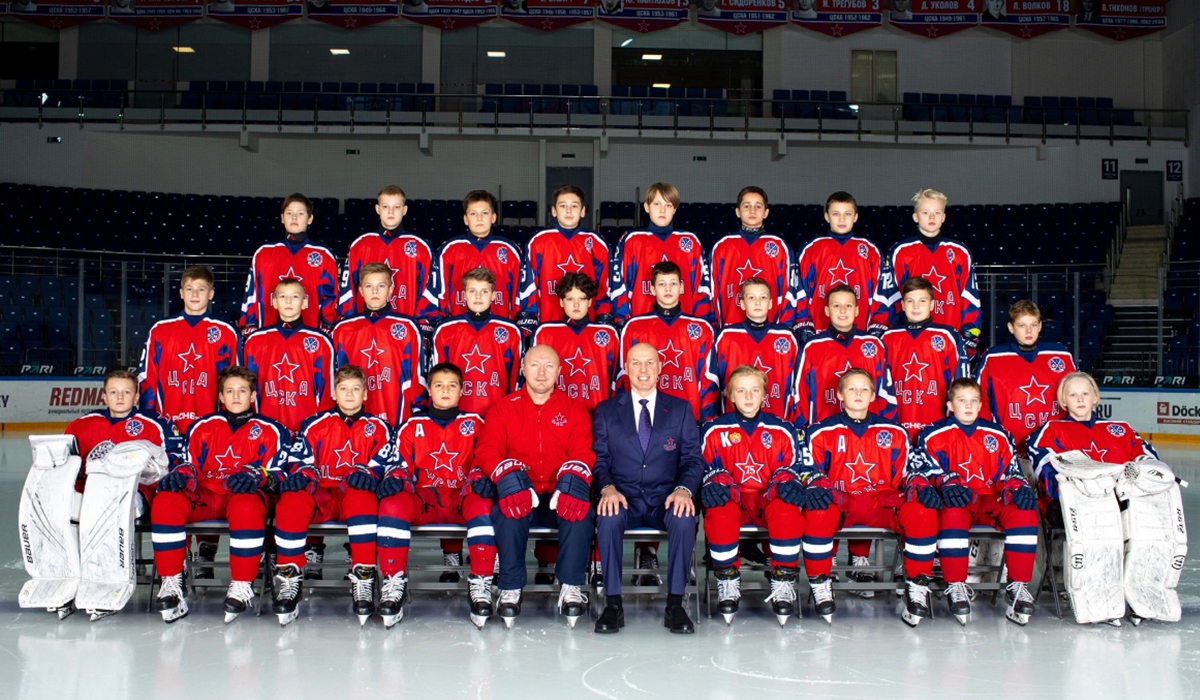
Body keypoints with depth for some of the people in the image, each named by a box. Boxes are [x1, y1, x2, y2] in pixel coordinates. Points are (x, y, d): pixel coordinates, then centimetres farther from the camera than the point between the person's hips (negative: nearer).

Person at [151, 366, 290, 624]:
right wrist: (181, 474, -7)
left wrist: (255, 475, -20)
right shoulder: (201, 427, 21)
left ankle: (241, 586, -29)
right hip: (204, 496, 3)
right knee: (164, 502, -28)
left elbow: (277, 472, 2)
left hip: (246, 494, -3)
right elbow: (189, 463, 18)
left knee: (246, 508, -41)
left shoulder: (271, 431, 11)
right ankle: (171, 584, -21)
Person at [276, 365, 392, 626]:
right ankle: (289, 577, -24)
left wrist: (366, 474, -17)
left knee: (361, 497, -40)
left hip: (355, 492, -1)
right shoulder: (315, 424, 16)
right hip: (319, 495, 1)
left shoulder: (377, 428, 15)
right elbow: (299, 460, 10)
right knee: (291, 499, -34)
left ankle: (363, 578, -34)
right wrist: (302, 474, -14)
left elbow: (382, 464, 5)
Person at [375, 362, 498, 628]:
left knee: (483, 505, -38)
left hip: (463, 497, -1)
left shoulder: (475, 423, 17)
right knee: (391, 504, -34)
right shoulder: (413, 426, 19)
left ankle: (481, 586, -34)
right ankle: (393, 586, -31)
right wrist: (395, 477, -9)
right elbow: (403, 464, 15)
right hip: (424, 498, 1)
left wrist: (481, 478, -14)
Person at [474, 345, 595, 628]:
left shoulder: (575, 410, 14)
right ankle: (510, 589, -24)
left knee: (580, 509, -33)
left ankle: (572, 587, -22)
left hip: (560, 497, 1)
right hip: (520, 497, 0)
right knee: (508, 509, -35)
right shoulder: (503, 409, 13)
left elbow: (583, 451, 0)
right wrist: (508, 475, -25)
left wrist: (573, 477, -25)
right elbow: (488, 449, -1)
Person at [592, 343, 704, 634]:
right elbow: (599, 460, 6)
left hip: (665, 500, 0)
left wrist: (684, 490, -16)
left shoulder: (680, 409, 12)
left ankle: (675, 604, -24)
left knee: (684, 518, -34)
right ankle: (613, 604, -24)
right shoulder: (606, 411, 12)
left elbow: (693, 459, 6)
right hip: (624, 499, 0)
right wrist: (607, 488, -16)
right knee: (608, 517, -35)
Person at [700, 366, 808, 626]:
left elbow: (791, 467, 14)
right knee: (719, 514, -37)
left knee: (787, 511, -36)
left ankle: (783, 583, -21)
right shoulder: (715, 431, 11)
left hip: (767, 497, 0)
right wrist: (714, 484, -12)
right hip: (731, 497, 0)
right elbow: (707, 466, 11)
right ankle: (728, 582, -17)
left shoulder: (782, 430, 13)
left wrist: (787, 483, -10)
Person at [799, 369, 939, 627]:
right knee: (817, 513, -38)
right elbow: (810, 468, 6)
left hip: (882, 502, 1)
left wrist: (919, 485, -6)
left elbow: (904, 472, 17)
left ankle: (917, 586, -14)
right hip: (838, 501, -1)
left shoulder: (894, 432, 17)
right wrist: (815, 484, -17)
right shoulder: (821, 432, 11)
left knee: (923, 511, -29)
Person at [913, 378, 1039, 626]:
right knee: (952, 514, -41)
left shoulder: (998, 434, 19)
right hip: (956, 501, -3)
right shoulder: (934, 434, 8)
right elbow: (926, 468, -3)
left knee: (1025, 511, -28)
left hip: (991, 499, 3)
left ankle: (1018, 587, -23)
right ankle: (956, 587, -29)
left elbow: (1010, 471, 16)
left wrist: (1017, 488, -8)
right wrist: (947, 483, -24)